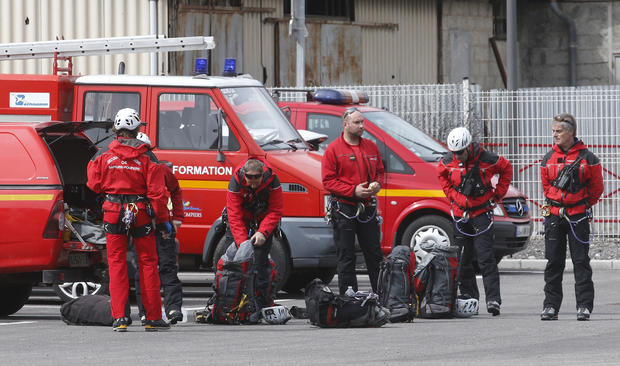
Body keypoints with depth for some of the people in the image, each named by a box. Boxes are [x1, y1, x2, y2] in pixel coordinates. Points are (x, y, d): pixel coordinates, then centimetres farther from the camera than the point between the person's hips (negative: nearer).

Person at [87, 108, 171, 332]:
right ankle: (153, 318, 11)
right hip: (141, 215, -1)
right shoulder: (147, 158, -5)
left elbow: (94, 185, 3)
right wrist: (163, 221, 0)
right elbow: (157, 192, -6)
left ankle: (119, 317, -2)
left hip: (113, 213, 1)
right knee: (147, 263, 8)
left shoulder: (103, 156, -3)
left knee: (117, 265, 6)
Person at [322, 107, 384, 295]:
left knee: (375, 255, 8)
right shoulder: (334, 149, -5)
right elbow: (328, 181, -8)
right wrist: (354, 191, -17)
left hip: (368, 208, 4)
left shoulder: (371, 147, 11)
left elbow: (379, 171, 22)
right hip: (344, 208, -4)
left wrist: (376, 184, -2)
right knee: (346, 258, 1)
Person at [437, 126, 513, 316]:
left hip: (482, 213, -4)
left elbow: (506, 169, 5)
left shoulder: (486, 159, -14)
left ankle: (493, 299, -14)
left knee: (485, 256, -11)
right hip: (460, 213, 4)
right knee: (463, 258, 7)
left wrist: (497, 194, 1)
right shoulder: (448, 162, -5)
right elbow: (441, 174, 18)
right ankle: (468, 296, 18)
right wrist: (451, 195, 7)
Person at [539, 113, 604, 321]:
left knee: (581, 261, -3)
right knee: (553, 262, 4)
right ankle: (551, 306, 7)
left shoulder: (587, 158, -4)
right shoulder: (549, 158, 6)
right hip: (553, 216, 3)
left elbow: (597, 187, 4)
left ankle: (584, 306, -2)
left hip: (578, 216, -3)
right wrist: (555, 203, 13)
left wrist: (584, 205, 6)